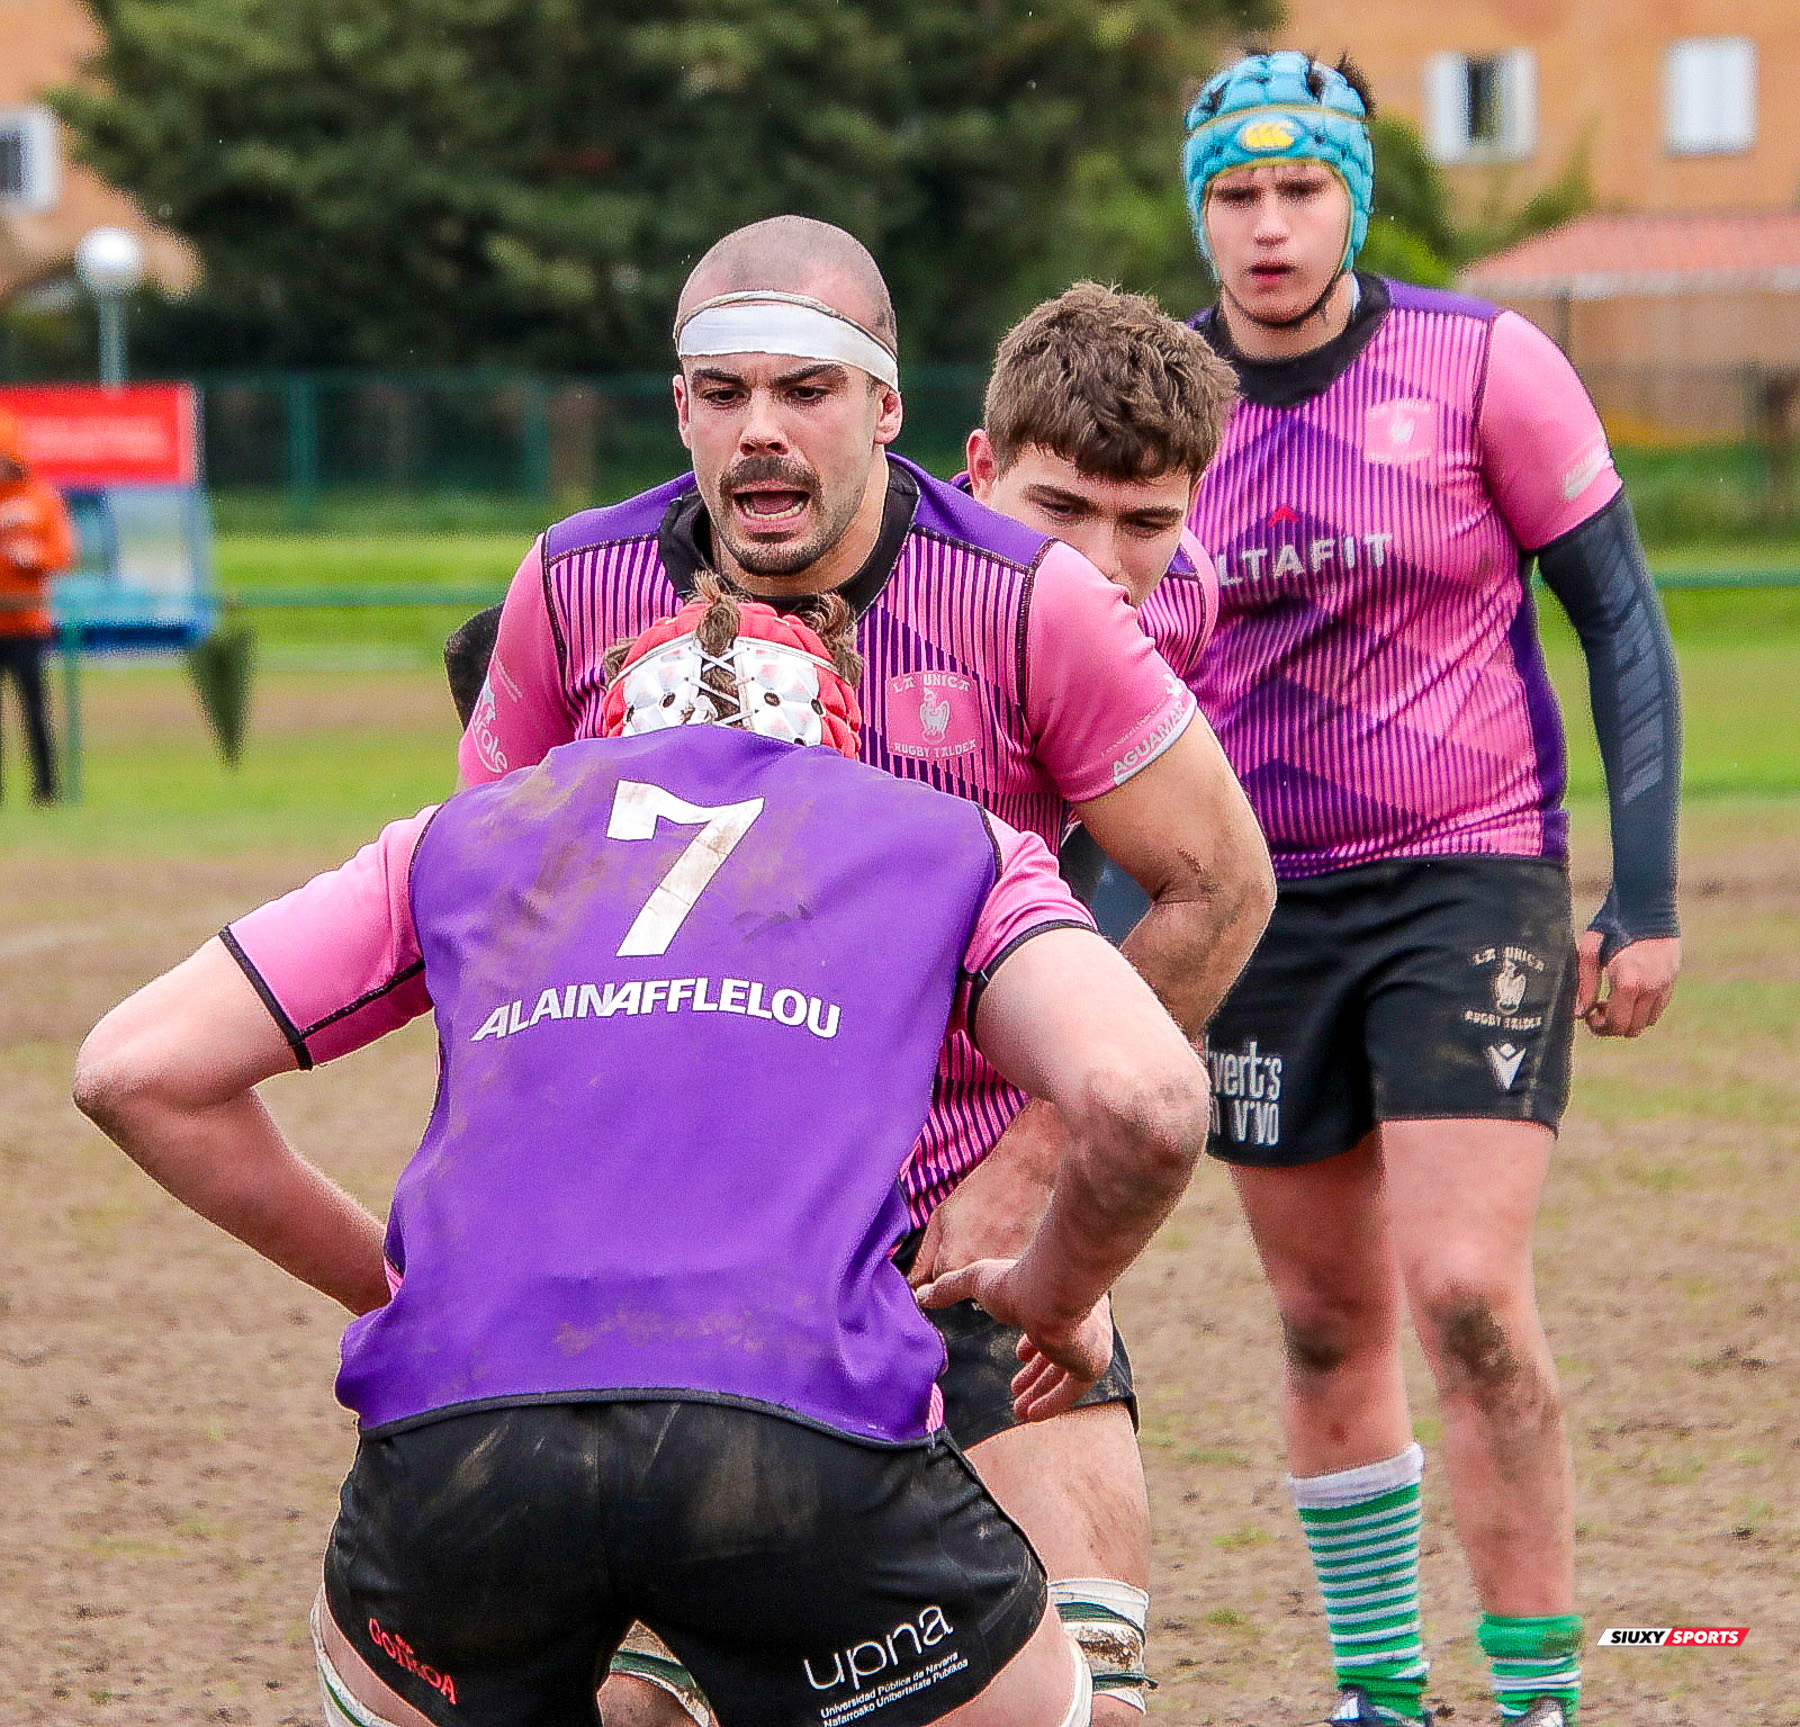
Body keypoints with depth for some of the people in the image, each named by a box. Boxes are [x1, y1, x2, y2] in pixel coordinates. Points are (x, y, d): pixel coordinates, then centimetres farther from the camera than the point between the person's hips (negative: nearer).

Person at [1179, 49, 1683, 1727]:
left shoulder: (1483, 362, -8)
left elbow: (1619, 617, -2)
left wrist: (1644, 893, -6)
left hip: (1471, 879, -3)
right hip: (1261, 898, 3)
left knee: (1466, 1290, -16)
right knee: (1328, 1323, 7)